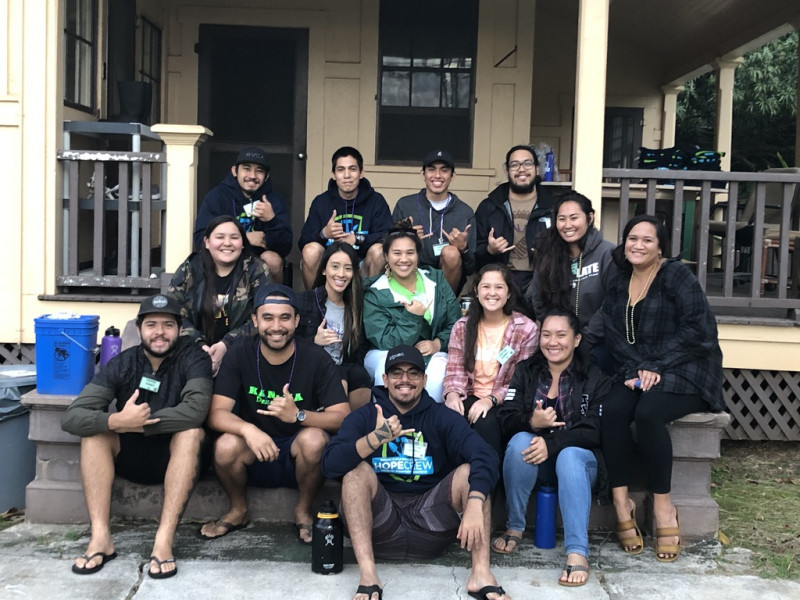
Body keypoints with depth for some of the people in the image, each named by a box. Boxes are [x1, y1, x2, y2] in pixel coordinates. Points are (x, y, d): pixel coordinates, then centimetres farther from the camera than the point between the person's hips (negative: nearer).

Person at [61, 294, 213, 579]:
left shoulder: (193, 358, -13)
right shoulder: (122, 364, -7)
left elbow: (196, 409, -32)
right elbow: (72, 417, -19)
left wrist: (136, 423, -28)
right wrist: (117, 421, -38)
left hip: (177, 456, -3)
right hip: (132, 456, 3)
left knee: (192, 431, -31)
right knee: (94, 430, -21)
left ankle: (164, 540, -37)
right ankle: (101, 537, -28)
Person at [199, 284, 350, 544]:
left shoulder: (316, 358, -11)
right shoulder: (240, 354, -8)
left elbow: (342, 417, -17)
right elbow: (216, 413, -15)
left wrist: (298, 415, -35)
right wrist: (248, 429, -37)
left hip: (299, 456, -1)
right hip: (254, 456, 1)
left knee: (314, 438, -32)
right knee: (226, 445, -29)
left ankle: (303, 512, -2)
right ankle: (238, 510, 3)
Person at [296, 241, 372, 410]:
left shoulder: (357, 306, 14)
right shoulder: (304, 301, 4)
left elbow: (360, 352, 11)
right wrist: (314, 341, -16)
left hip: (348, 370, 3)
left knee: (360, 377, -31)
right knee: (339, 379, -34)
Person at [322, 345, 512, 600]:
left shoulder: (442, 417, 3)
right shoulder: (363, 416, 3)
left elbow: (485, 457, -15)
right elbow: (330, 464, -14)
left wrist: (474, 505, -35)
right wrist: (376, 437, -30)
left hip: (430, 522, 0)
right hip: (380, 524, 0)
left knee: (469, 471, -18)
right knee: (358, 470, -22)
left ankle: (481, 574, -28)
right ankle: (368, 575, -32)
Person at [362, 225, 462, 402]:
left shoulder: (436, 280, 4)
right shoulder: (375, 294, -6)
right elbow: (384, 342, -14)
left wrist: (438, 344, -17)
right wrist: (412, 317, -22)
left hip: (433, 354, 2)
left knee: (438, 367, -32)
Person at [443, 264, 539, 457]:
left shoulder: (526, 329, -2)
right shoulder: (462, 327, 8)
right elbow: (455, 371, 3)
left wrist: (491, 400, -19)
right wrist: (452, 394, -19)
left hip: (504, 403, -2)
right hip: (470, 398, 2)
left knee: (485, 422, -34)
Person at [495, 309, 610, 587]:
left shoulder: (595, 378, -3)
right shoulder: (525, 371, 4)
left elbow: (595, 431, -14)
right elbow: (507, 419, -5)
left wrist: (552, 443, -29)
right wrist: (532, 422, -28)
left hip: (579, 458, -2)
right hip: (533, 460, 2)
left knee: (570, 456, -35)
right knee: (520, 441, -30)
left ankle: (578, 552, -39)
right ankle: (515, 528, -15)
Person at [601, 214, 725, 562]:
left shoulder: (676, 274, -4)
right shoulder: (619, 282, 12)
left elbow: (698, 328, -14)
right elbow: (613, 335, 3)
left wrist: (656, 367, -17)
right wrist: (636, 370, -15)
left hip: (685, 372, -4)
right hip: (638, 373, 4)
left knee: (648, 413, -33)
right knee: (613, 410, -27)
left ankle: (663, 507, -18)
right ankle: (621, 502, -20)